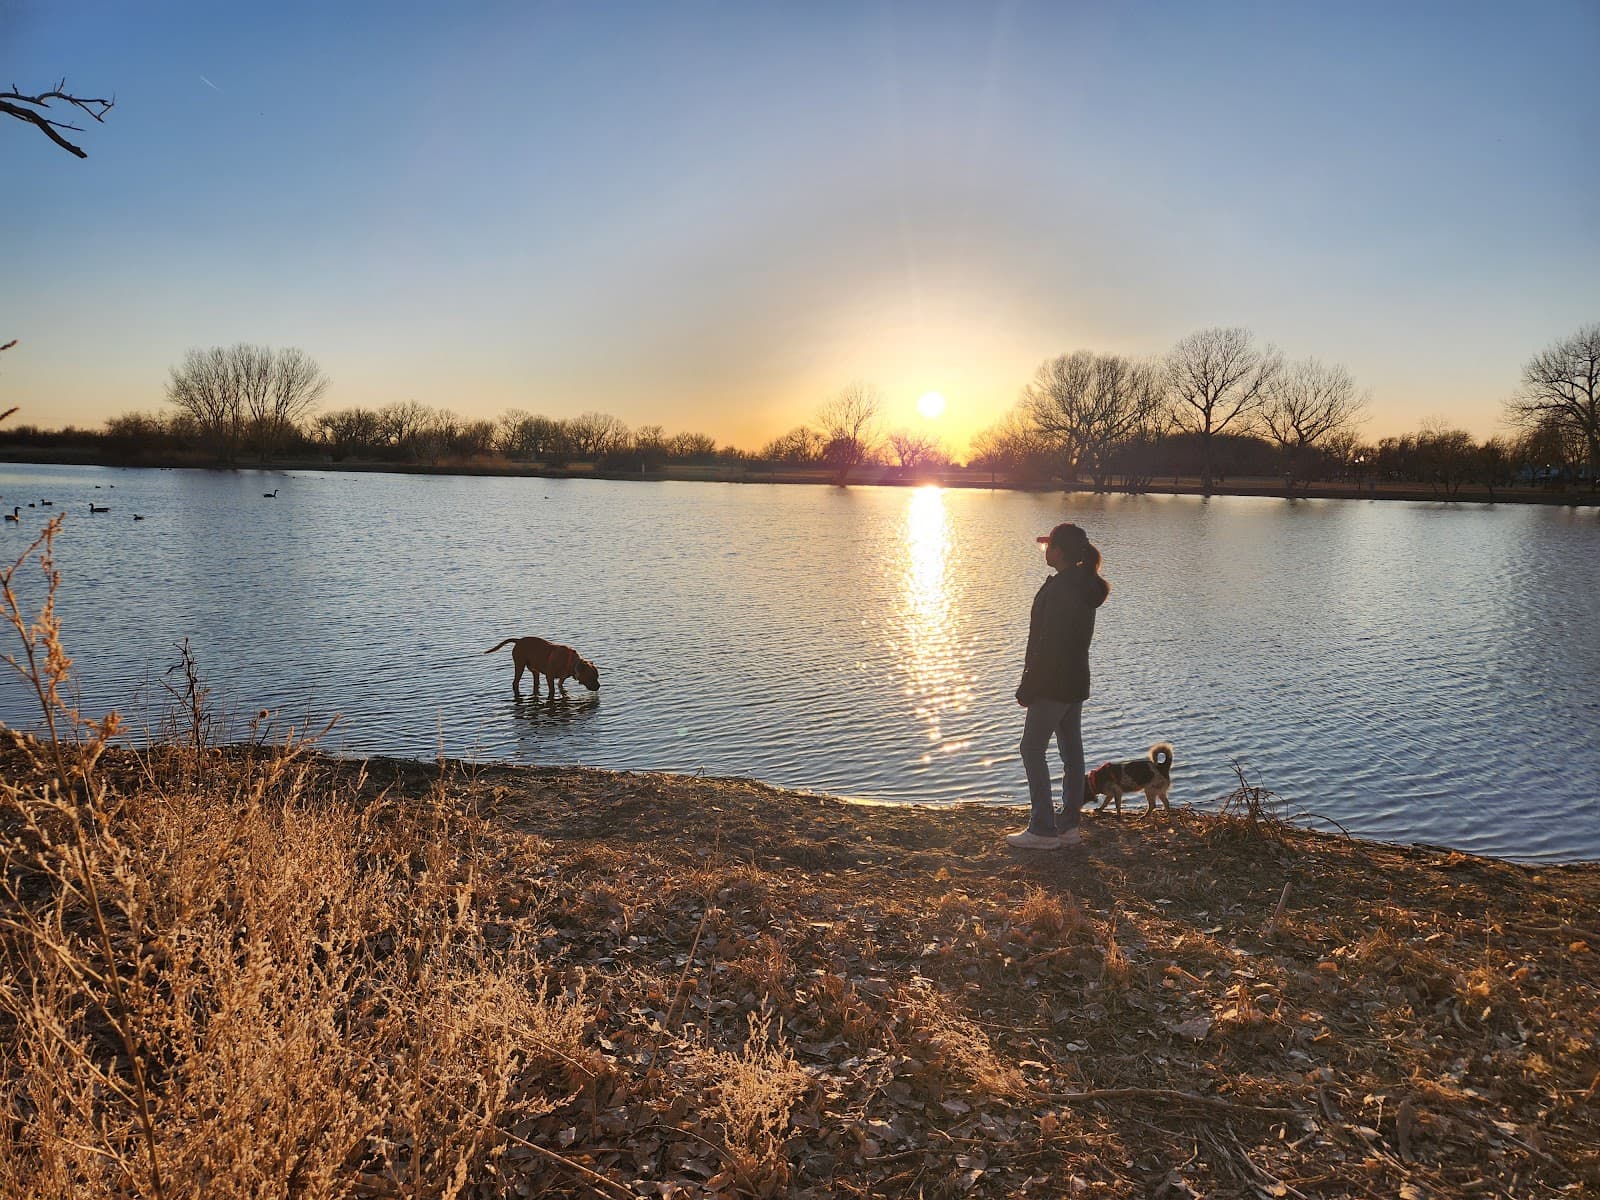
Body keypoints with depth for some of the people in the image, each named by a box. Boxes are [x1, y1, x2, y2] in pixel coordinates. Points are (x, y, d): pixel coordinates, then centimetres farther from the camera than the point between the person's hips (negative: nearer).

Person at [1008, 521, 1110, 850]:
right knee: (1072, 751, 11)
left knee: (1032, 749, -3)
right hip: (1076, 681, 10)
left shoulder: (1060, 589, -20)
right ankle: (1069, 825, 19)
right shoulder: (1084, 586, 11)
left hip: (1054, 683, -10)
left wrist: (1027, 686, -16)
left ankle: (1043, 829, -1)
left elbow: (1048, 643, -22)